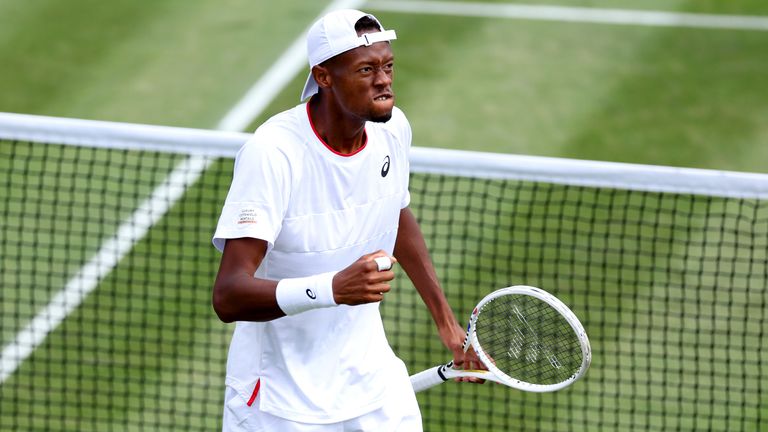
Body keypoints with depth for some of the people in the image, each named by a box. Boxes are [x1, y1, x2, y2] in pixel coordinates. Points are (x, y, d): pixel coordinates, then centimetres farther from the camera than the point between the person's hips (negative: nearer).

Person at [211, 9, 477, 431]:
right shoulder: (271, 152, -26)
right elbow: (228, 296, -32)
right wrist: (333, 289, -45)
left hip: (372, 379, 5)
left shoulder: (393, 128, -5)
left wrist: (445, 319, 18)